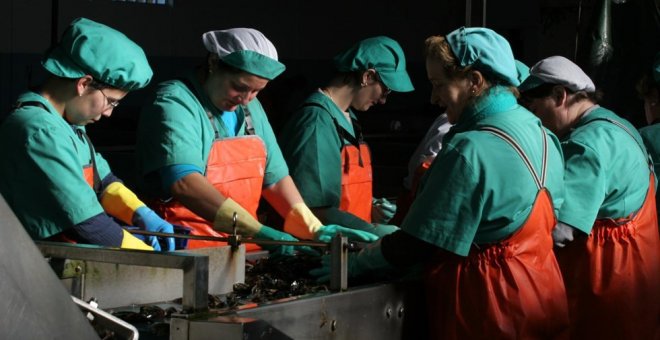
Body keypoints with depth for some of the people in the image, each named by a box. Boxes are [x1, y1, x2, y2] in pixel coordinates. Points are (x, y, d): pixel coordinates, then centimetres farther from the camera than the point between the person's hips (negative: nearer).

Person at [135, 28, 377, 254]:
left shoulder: (251, 108, 15)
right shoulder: (174, 103, -10)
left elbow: (274, 177, 19)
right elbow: (184, 184, -23)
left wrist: (314, 229, 5)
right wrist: (257, 231, -28)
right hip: (187, 251, -7)